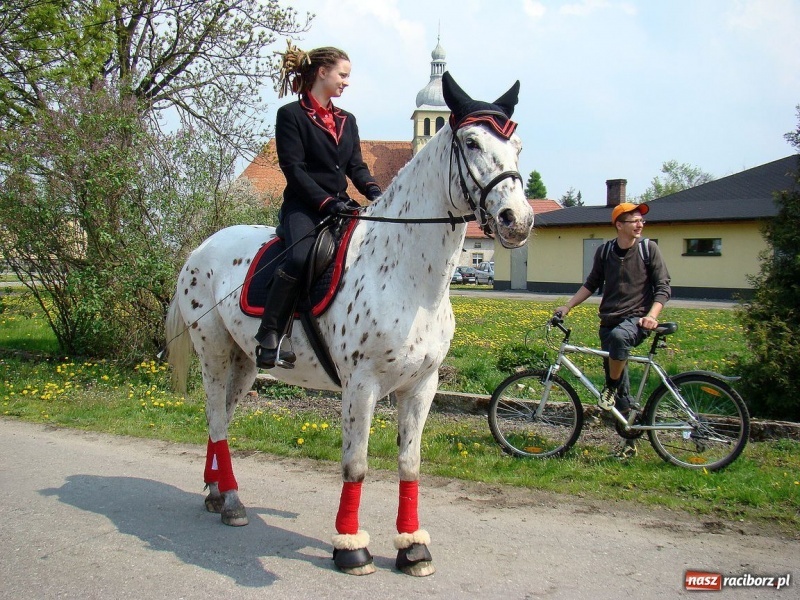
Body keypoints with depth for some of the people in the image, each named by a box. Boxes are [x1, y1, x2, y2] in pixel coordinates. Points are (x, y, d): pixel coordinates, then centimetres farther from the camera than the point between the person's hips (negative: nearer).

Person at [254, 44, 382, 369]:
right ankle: (268, 338, -30)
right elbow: (293, 168, -9)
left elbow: (356, 165, 12)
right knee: (300, 257, -35)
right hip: (302, 207, -7)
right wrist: (327, 202, -19)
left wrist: (373, 191, -9)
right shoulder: (291, 115, 0)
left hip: (340, 207, 7)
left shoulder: (347, 120, 20)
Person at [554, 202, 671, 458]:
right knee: (620, 391, 6)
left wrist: (652, 315, -18)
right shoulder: (604, 251, 7)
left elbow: (663, 287, -2)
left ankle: (611, 387, -17)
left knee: (619, 336, -40)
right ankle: (629, 440, 18)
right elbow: (592, 284, 17)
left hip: (636, 319, -3)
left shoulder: (649, 249, -1)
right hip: (609, 320, 4)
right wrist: (567, 306, 7)